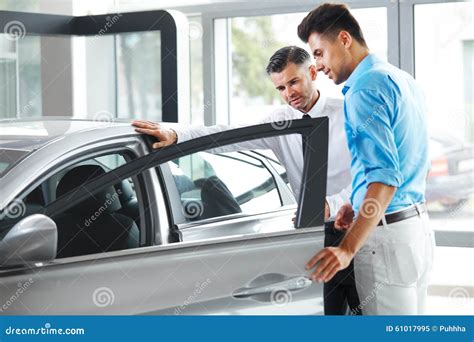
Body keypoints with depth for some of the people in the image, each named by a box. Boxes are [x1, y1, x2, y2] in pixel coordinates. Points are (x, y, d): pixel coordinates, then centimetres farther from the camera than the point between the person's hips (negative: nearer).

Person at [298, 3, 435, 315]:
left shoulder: (365, 90, -16)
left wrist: (348, 249, -30)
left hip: (387, 233, -10)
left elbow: (385, 176, -25)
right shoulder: (402, 80, 15)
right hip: (419, 223, 10)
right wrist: (360, 204, 19)